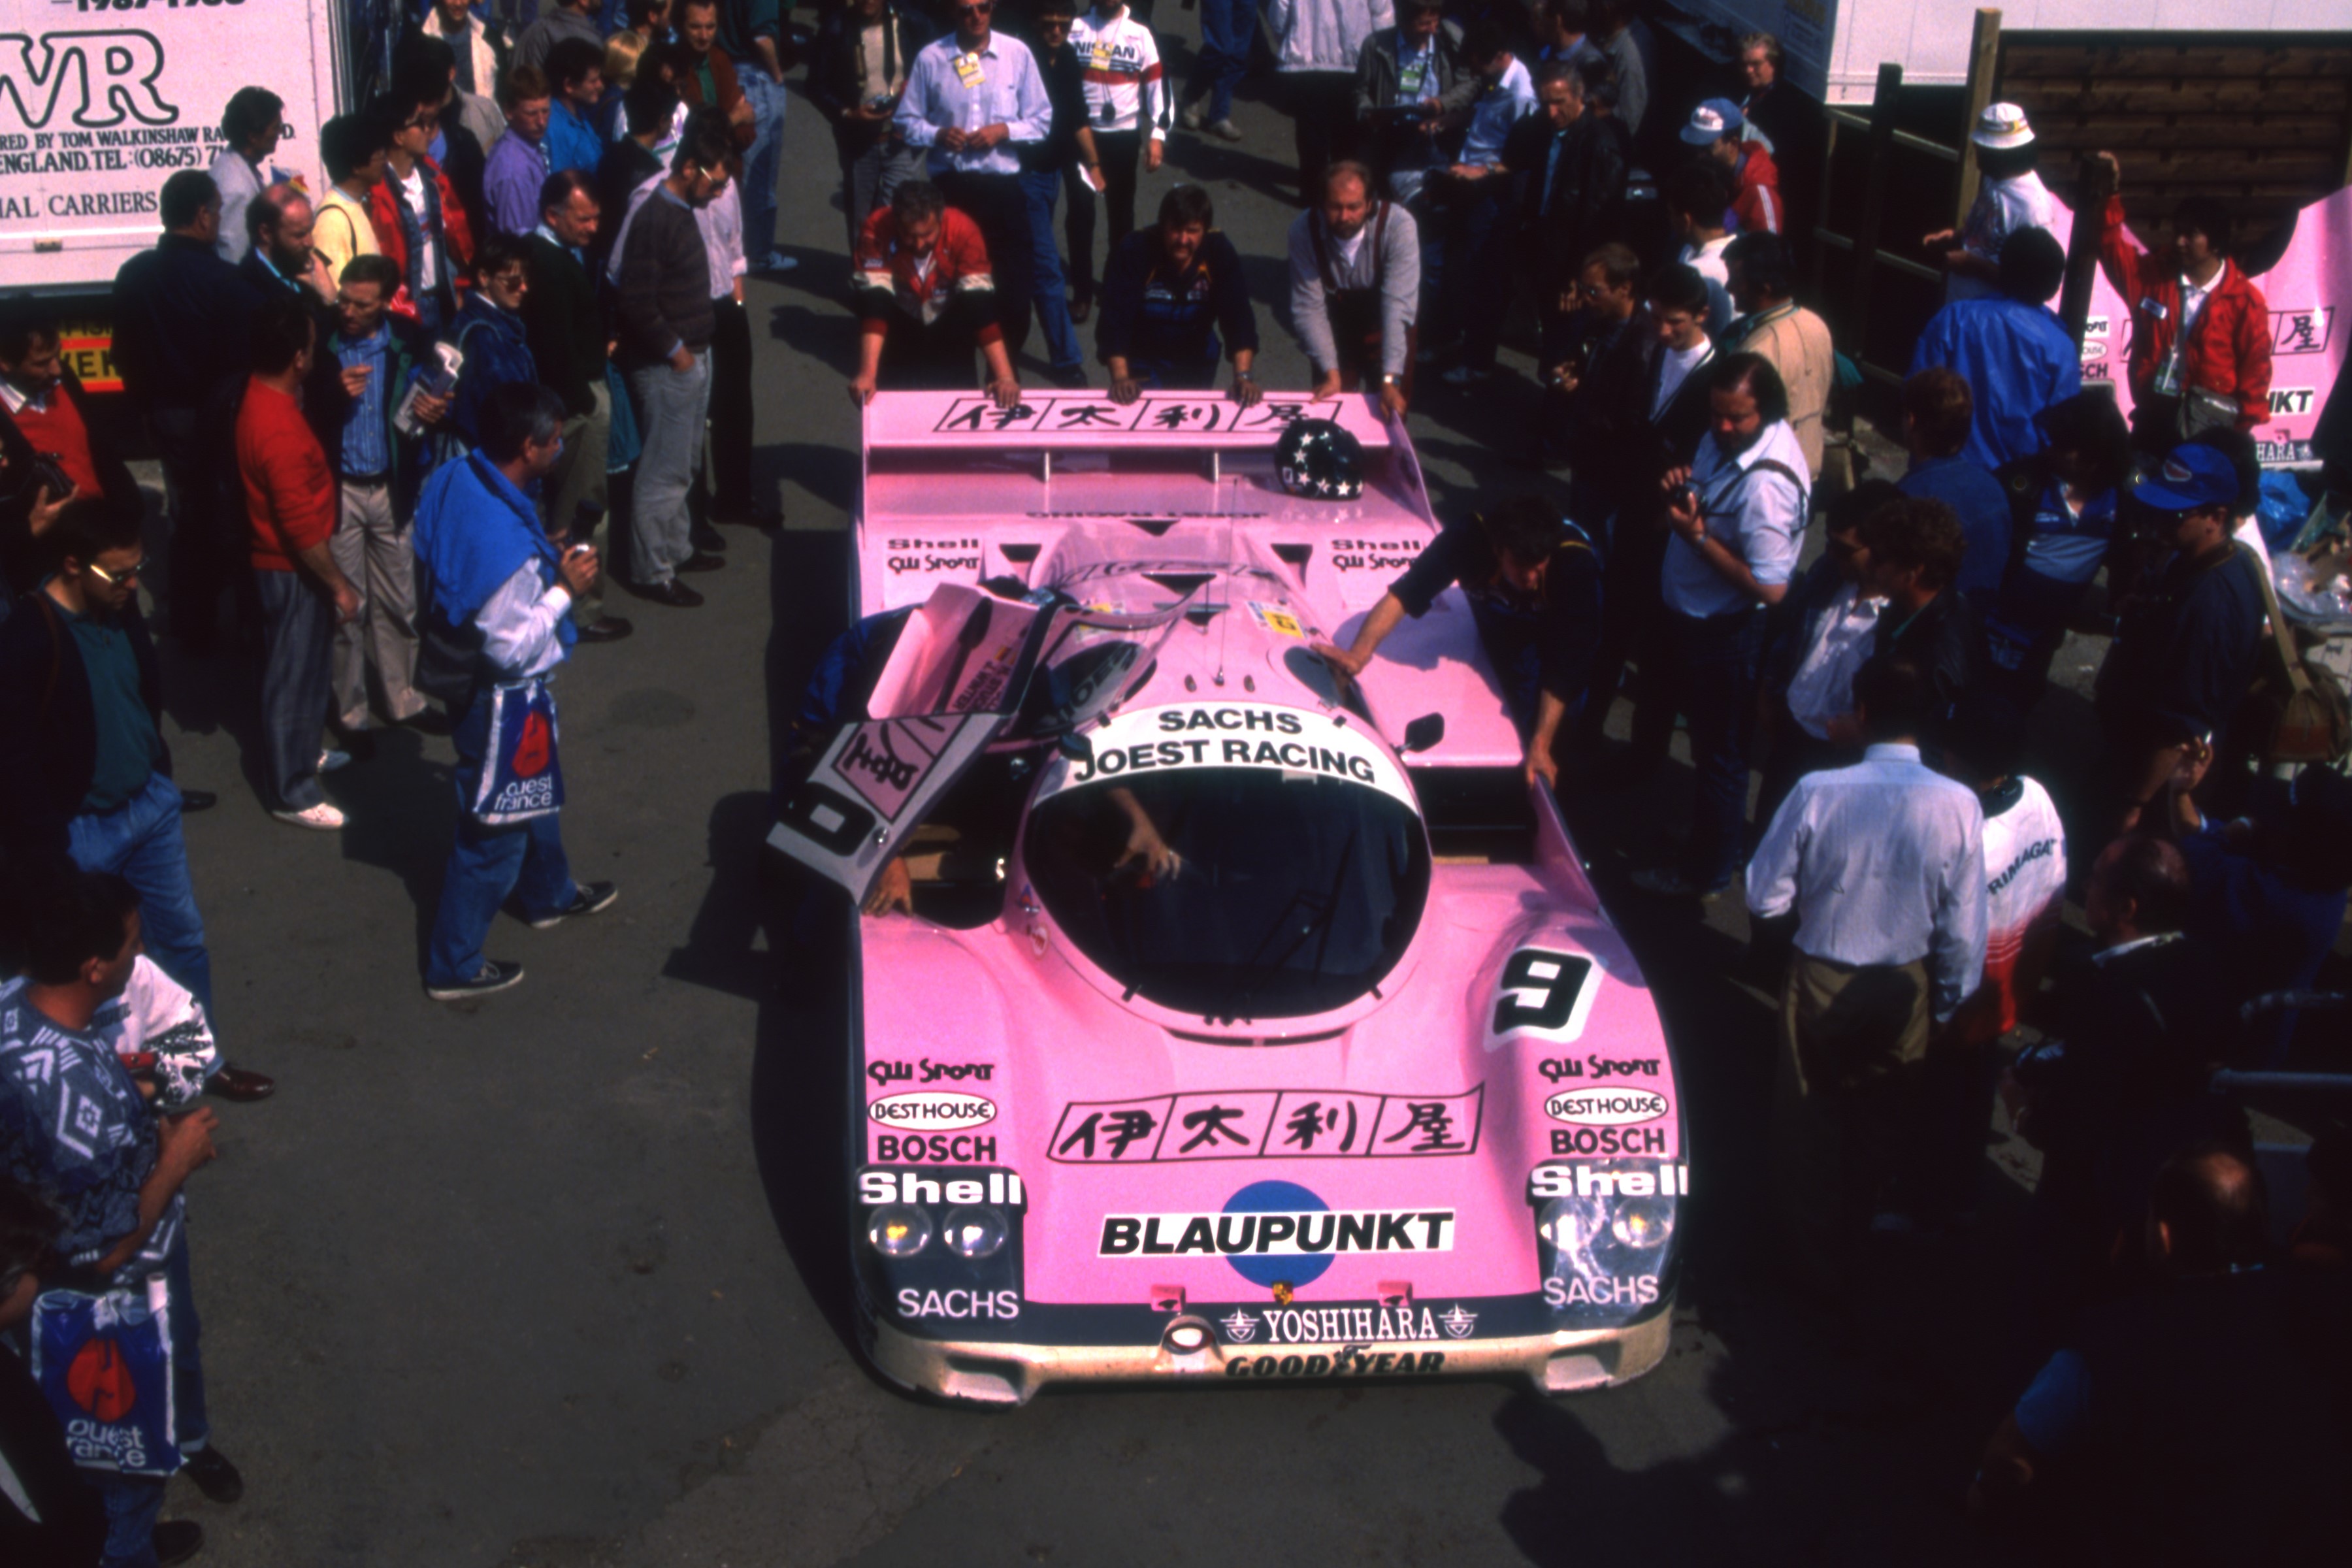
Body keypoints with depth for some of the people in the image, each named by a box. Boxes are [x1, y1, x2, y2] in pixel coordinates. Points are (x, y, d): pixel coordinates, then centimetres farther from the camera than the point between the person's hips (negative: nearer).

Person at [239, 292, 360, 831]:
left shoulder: (258, 399, 0)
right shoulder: (280, 428, -31)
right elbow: (302, 526, -27)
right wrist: (339, 584, -17)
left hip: (279, 562, 10)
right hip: (293, 570, -10)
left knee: (304, 669, 25)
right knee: (295, 676, 3)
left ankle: (297, 754, 43)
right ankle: (292, 793, 15)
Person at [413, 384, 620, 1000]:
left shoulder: (453, 478, -10)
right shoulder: (506, 544, -37)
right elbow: (511, 648, -29)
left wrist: (546, 562, 1)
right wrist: (563, 590, -20)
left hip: (458, 667, 10)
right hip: (500, 699, -10)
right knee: (495, 832, 10)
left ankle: (550, 894, 56)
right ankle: (454, 966, 28)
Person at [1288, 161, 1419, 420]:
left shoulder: (1398, 226, -29)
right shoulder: (1304, 229, -23)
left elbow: (1398, 304, -36)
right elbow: (1308, 307, -22)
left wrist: (1390, 381, -43)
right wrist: (1331, 373, -31)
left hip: (1385, 328, -1)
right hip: (1334, 327, 1)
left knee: (1393, 408, 0)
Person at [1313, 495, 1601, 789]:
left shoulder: (1576, 564, -41)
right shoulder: (1467, 538, -39)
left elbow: (1566, 664, -38)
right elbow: (1404, 594, -41)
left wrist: (1541, 745, -41)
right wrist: (1358, 654, -56)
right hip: (1502, 619, 2)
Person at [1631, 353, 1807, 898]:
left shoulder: (1766, 483, -32)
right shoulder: (1727, 439, -6)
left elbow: (1769, 587, -30)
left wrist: (1697, 535, -29)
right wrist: (1680, 489, -9)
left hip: (1727, 635, -9)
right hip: (1691, 615, 9)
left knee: (1720, 755, 11)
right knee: (1704, 735, 27)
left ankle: (1707, 874, 30)